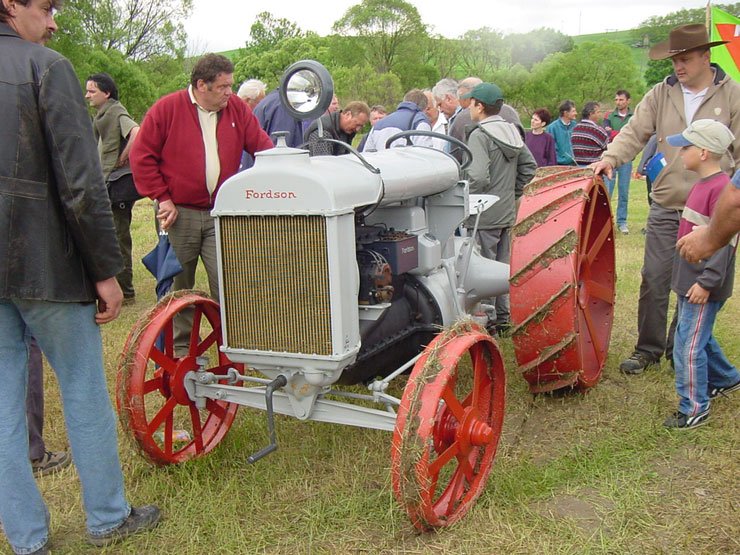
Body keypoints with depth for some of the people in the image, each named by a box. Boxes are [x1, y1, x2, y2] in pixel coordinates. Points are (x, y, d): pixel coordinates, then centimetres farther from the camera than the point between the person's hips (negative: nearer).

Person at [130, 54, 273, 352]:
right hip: (179, 213, -2)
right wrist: (162, 198, -7)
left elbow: (262, 145, 8)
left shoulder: (237, 109, 5)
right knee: (178, 286, 9)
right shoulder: (167, 109, -4)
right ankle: (180, 349, 23)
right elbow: (142, 156, -3)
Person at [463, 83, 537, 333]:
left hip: (484, 216, -8)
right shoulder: (511, 132, 9)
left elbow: (478, 178, -27)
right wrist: (513, 193, 16)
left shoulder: (479, 136, -16)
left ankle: (486, 320, 7)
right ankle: (502, 318, 27)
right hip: (507, 213, 8)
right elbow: (530, 166, 14)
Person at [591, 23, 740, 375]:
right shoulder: (661, 94, 4)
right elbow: (635, 132, -1)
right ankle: (648, 349, 19)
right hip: (665, 205, 2)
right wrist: (611, 157, -20)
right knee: (654, 279, 5)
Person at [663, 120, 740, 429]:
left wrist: (707, 282, -23)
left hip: (703, 288, -10)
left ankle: (694, 410, 9)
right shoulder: (701, 185, 9)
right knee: (698, 338, 24)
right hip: (689, 281, 10)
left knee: (688, 346, -4)